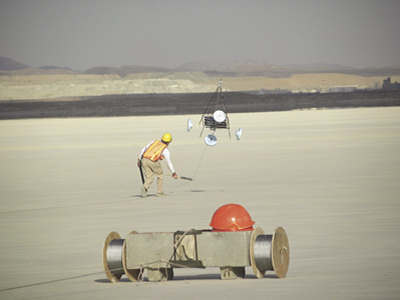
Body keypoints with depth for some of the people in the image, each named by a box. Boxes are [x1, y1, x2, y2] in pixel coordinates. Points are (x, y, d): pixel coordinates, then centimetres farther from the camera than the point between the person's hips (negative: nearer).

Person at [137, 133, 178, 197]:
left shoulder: (154, 142, 20)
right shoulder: (165, 150, 9)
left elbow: (143, 150, 19)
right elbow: (169, 163, 12)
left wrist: (139, 159, 26)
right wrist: (173, 173, 21)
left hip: (144, 160, 4)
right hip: (153, 162, -4)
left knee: (149, 178, 11)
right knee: (160, 175, 21)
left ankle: (144, 187, -18)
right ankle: (159, 192, 22)